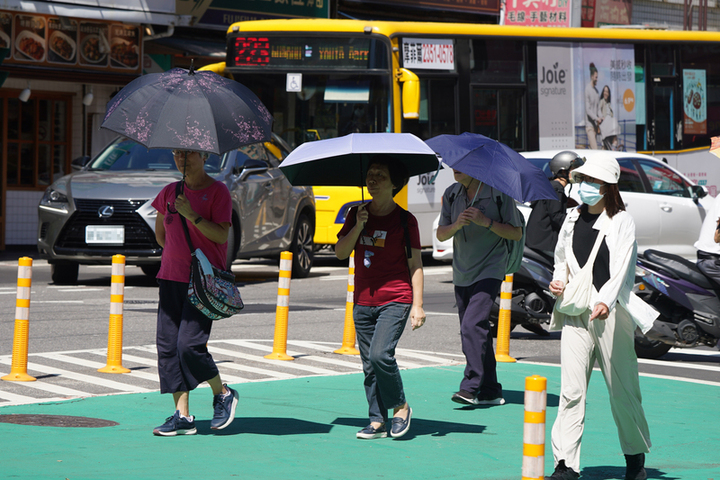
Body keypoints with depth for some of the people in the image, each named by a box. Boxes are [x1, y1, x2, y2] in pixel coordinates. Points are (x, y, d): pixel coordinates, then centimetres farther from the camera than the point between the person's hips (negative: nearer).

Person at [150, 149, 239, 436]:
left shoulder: (217, 191, -4)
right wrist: (181, 254, 13)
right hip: (171, 277, 6)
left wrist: (192, 215, -22)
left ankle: (223, 394, 10)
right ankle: (182, 415, 4)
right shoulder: (169, 193, 12)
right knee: (167, 345, -1)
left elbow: (222, 235, -14)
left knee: (189, 345, -14)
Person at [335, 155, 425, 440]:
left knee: (380, 354, -20)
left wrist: (417, 305, -9)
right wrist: (358, 227, -13)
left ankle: (400, 407, 0)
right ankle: (377, 422, 12)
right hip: (363, 301, 5)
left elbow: (415, 265, -2)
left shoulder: (405, 220, -3)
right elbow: (340, 253, 2)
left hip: (396, 300, -5)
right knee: (369, 365, 5)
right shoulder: (357, 215, 9)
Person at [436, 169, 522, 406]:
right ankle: (490, 392, 17)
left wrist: (486, 222, -19)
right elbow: (441, 234, 7)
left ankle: (470, 387, -20)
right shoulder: (451, 194, 6)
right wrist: (456, 225, -15)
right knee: (477, 332, 8)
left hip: (489, 271, -6)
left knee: (472, 326, -21)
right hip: (461, 273, 6)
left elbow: (516, 233, -6)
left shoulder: (498, 192, -8)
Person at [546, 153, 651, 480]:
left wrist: (605, 301, -31)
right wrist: (558, 282, 4)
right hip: (576, 313, 4)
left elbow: (621, 268, -15)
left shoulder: (621, 222, -3)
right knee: (571, 390, -6)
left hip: (611, 314, -4)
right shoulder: (573, 219, 13)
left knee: (622, 390, 6)